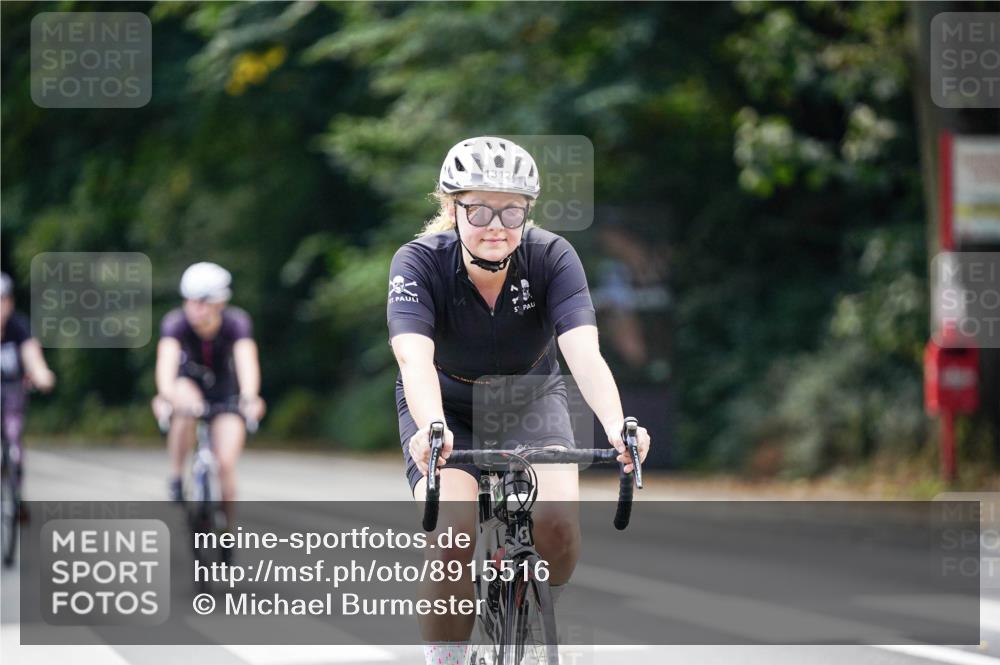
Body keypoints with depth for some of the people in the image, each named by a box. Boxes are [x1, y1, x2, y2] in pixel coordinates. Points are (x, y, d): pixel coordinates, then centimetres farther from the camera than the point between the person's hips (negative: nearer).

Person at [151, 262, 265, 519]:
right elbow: (167, 360, -43)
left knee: (226, 463, -15)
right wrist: (166, 396, -63)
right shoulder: (175, 322, -28)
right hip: (189, 383, 0)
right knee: (184, 407, -36)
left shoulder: (236, 322, -27)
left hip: (226, 392, 0)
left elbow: (247, 360, -42)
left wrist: (249, 398, -61)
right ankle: (176, 476, -17)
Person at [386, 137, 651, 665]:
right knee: (453, 537, -26)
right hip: (446, 407, -1)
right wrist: (431, 429, -61)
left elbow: (584, 353, -36)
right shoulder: (419, 262, -26)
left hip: (531, 398, 1)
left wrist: (615, 425, -55)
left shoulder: (551, 258, -24)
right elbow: (415, 358, -41)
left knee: (557, 523, -24)